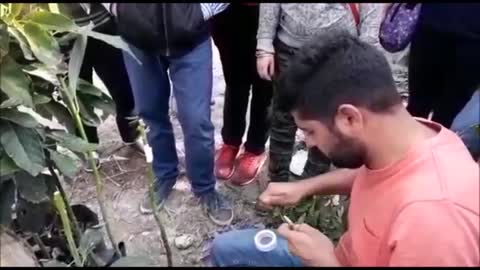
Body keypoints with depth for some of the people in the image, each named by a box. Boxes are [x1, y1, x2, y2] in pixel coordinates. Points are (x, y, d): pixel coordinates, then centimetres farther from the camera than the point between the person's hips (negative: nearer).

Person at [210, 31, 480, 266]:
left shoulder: (434, 211, -36)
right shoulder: (398, 136, -12)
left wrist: (325, 261, -22)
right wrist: (306, 187, -1)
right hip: (346, 256, 7)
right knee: (226, 247, 9)